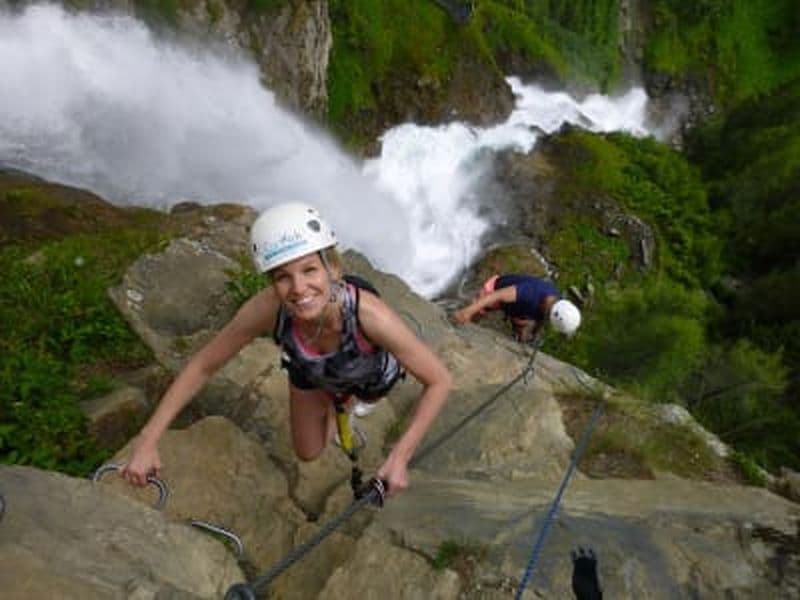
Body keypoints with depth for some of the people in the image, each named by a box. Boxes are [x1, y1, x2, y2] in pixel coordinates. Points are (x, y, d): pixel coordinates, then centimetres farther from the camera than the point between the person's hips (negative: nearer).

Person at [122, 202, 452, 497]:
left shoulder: (369, 314, -48)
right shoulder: (267, 309, -41)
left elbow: (439, 380, -36)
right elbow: (202, 366, -25)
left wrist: (401, 456, -41)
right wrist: (147, 440, -25)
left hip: (370, 374, -1)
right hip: (311, 374, 1)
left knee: (367, 397, 34)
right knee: (308, 453, 20)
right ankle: (336, 404, 45)